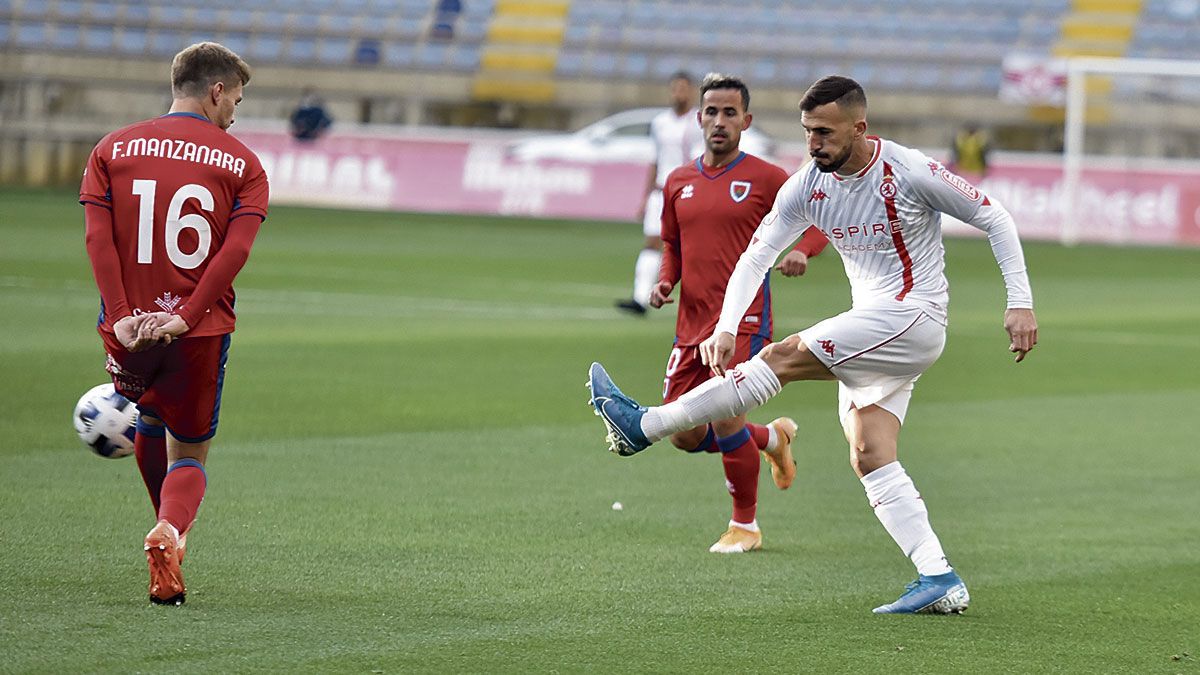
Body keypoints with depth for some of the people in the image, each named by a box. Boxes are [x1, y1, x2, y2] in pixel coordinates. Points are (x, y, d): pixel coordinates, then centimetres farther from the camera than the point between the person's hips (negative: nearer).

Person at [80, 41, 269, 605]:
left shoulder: (113, 150, 7)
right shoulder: (241, 164, 2)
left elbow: (98, 237, -5)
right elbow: (236, 250, -12)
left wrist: (122, 317, -11)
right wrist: (185, 317, -15)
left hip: (129, 329, 2)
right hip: (201, 330, -2)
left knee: (150, 424, 30)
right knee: (189, 456, 9)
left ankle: (169, 532, 42)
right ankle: (170, 531, -21)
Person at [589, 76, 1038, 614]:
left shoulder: (910, 173, -15)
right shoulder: (807, 186, 1)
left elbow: (994, 218, -6)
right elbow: (756, 256, 2)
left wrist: (1020, 303, -10)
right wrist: (726, 328, -12)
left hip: (912, 318, -8)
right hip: (872, 337, 8)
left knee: (785, 357, -16)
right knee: (869, 458, -4)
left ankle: (643, 426, -10)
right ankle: (941, 582, -6)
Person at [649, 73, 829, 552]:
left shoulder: (766, 179, -3)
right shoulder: (679, 182, 12)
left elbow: (817, 221, 3)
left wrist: (801, 251, -18)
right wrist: (665, 282, 3)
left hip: (743, 319, -6)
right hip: (691, 323, 6)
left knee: (725, 419, -15)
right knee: (685, 436, 4)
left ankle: (745, 526, 5)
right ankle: (772, 437, 32)